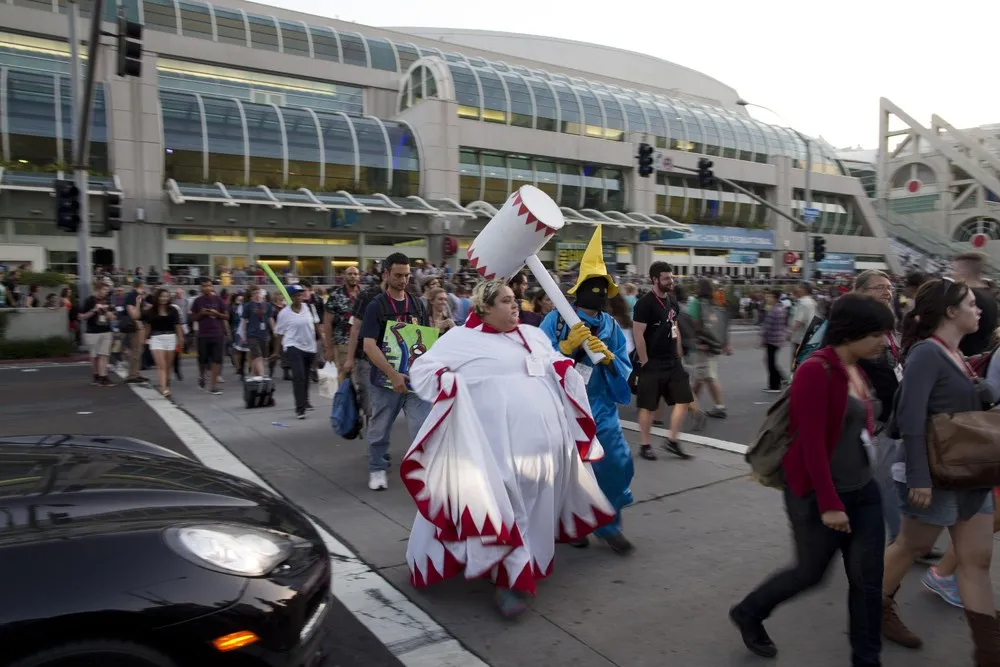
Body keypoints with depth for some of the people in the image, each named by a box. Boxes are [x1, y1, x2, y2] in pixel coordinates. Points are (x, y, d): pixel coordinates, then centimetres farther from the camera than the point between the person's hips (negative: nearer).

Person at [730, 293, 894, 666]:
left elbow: (860, 429, 9)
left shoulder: (858, 371, 5)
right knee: (810, 572, 9)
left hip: (863, 490, 7)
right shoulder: (816, 372, -21)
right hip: (819, 493, -7)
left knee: (868, 579, 9)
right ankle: (748, 614, 34)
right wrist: (829, 503, -22)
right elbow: (812, 443, -23)